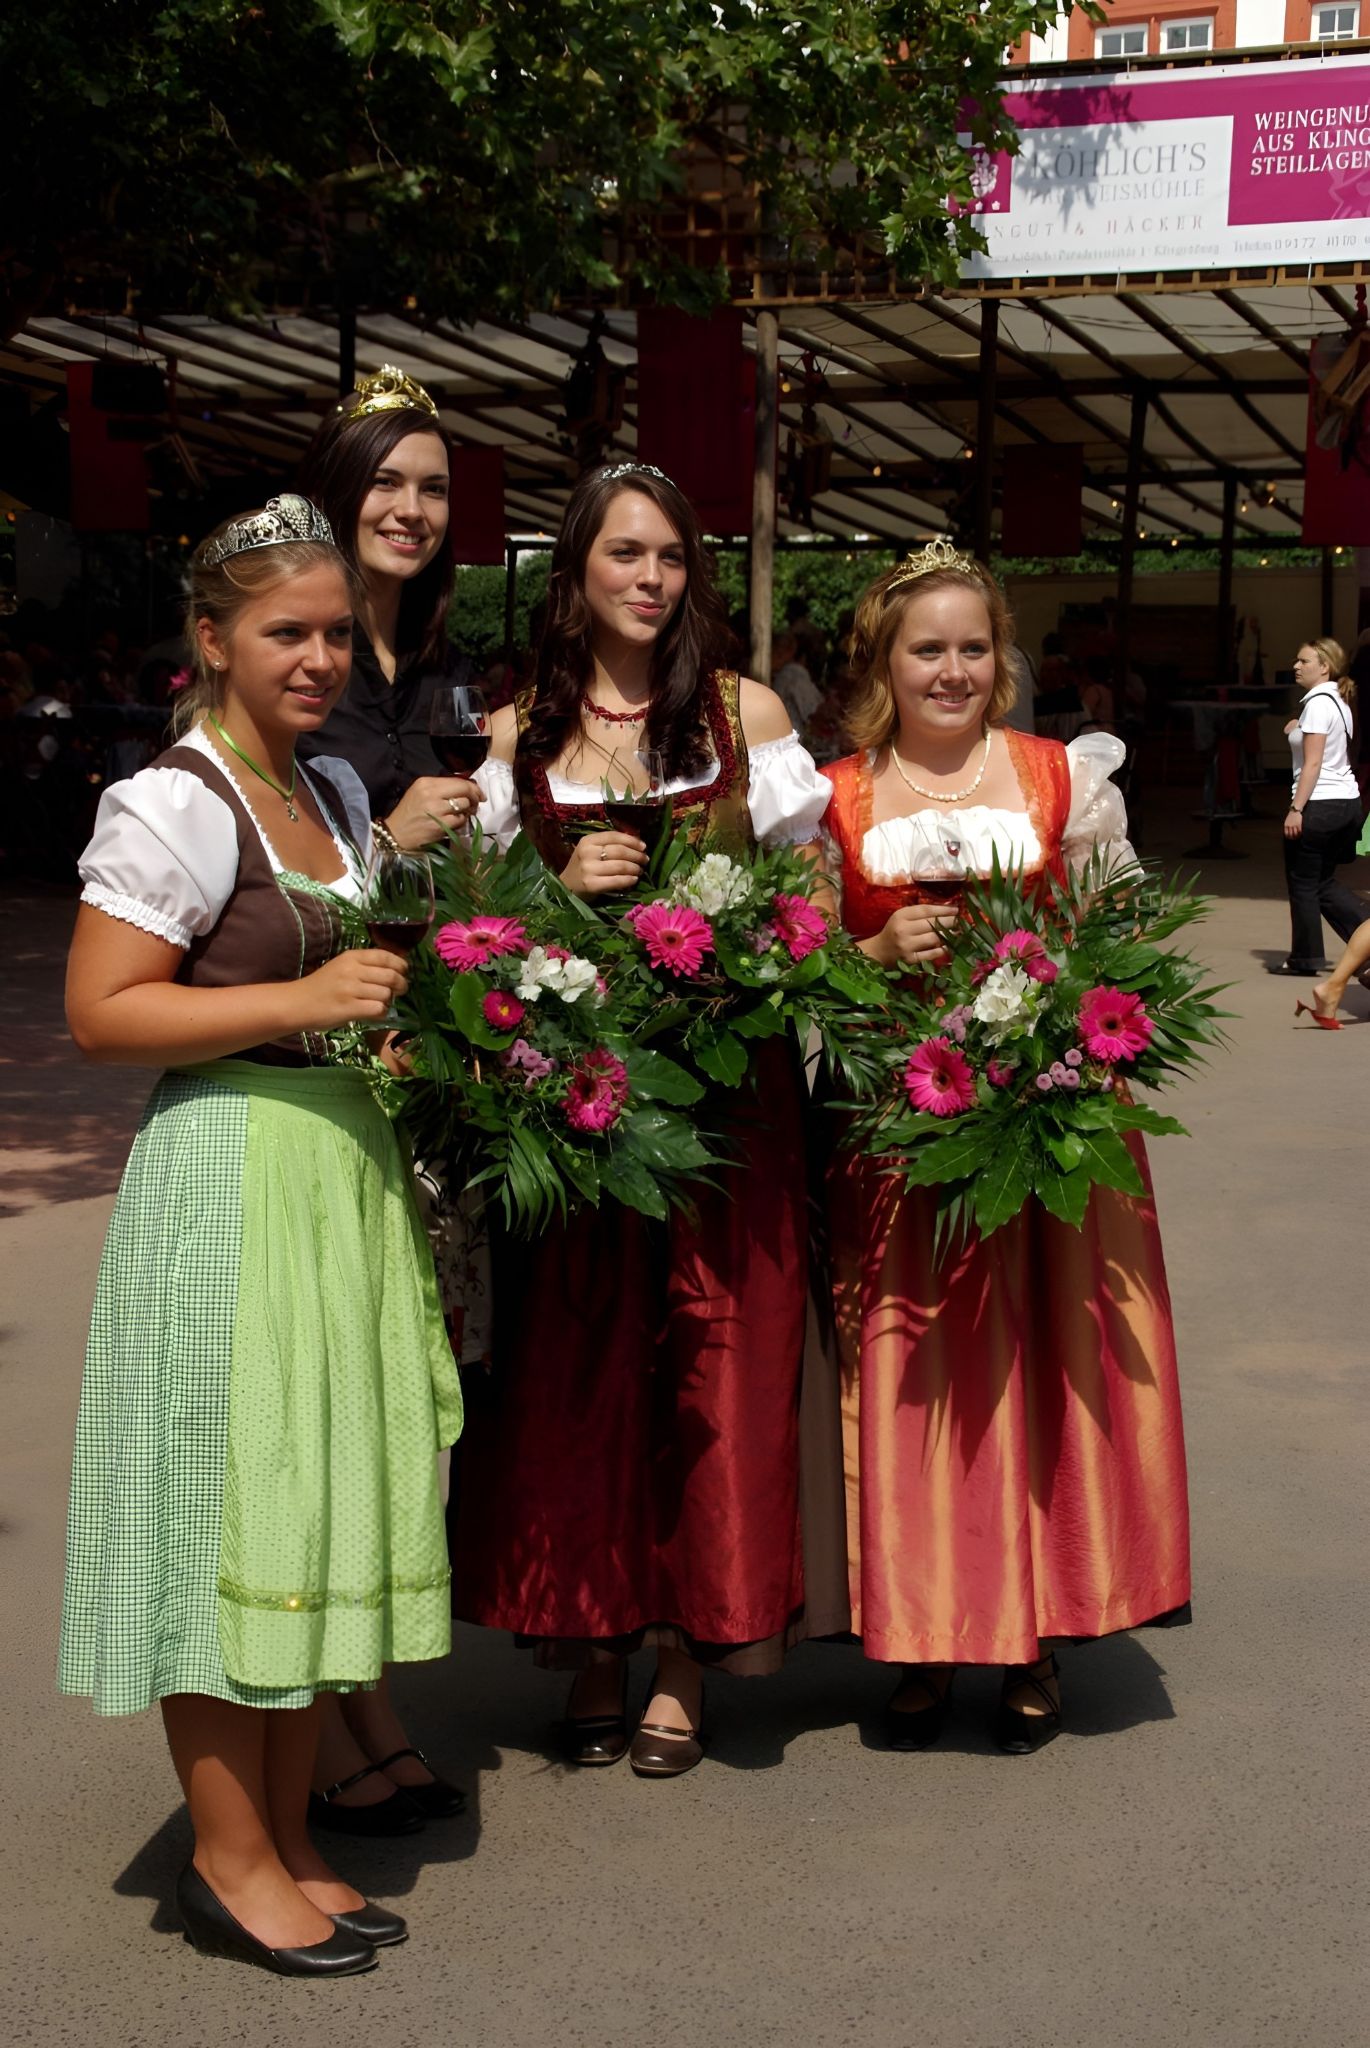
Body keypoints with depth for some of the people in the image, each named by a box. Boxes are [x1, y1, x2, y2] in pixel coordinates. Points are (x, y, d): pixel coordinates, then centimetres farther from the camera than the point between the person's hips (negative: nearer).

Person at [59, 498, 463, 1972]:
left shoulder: (337, 792, 15)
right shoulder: (172, 805, -11)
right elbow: (100, 1013, -16)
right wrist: (302, 1000, -20)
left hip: (348, 1169, 8)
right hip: (228, 1178, -8)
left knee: (319, 1509, 12)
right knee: (230, 1511, -1)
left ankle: (285, 1846, 24)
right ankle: (229, 1862, 13)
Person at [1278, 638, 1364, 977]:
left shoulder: (1318, 702, -13)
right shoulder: (1339, 702, 15)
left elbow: (1313, 763, -18)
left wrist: (1296, 808, -19)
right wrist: (1298, 731, 10)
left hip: (1320, 805, -9)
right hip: (1347, 800, 9)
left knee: (1302, 882, 3)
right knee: (1323, 882, 17)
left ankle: (1305, 958, 10)